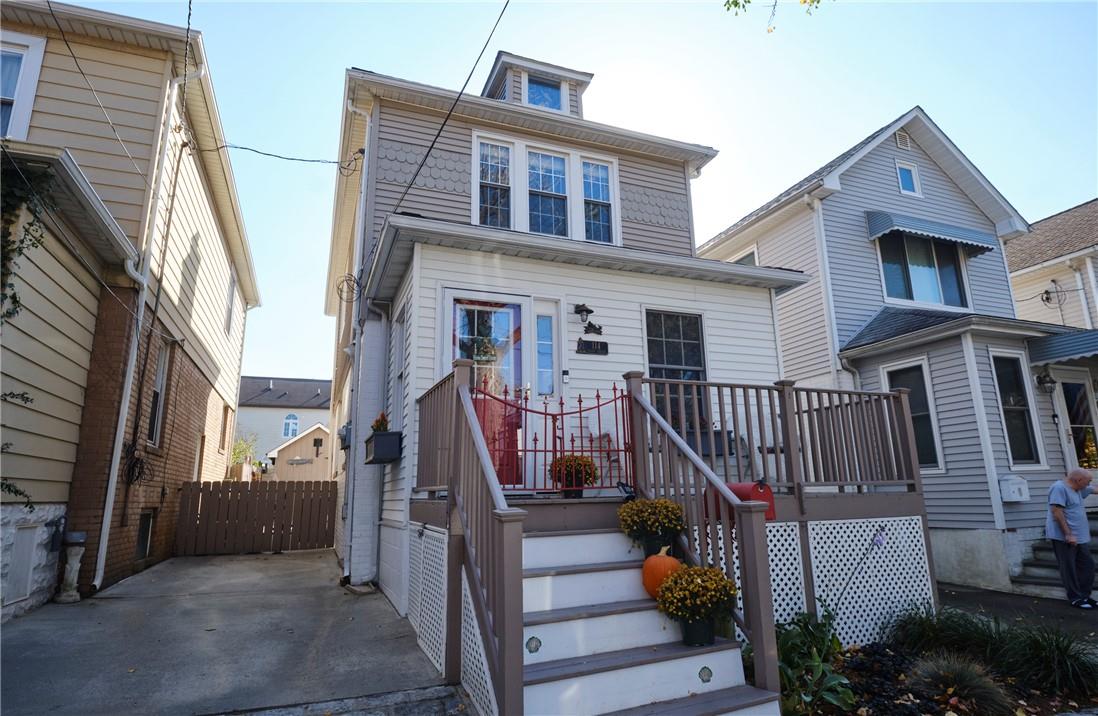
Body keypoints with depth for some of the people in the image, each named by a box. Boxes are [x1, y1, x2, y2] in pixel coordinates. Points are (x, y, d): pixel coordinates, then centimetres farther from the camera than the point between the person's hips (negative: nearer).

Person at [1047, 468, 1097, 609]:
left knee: (1087, 566, 12)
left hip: (1080, 537, 10)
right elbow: (1056, 512, -22)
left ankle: (1084, 595, 23)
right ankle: (1075, 598, 7)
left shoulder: (1077, 489, 14)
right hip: (1063, 537, -10)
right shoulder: (1059, 488, -17)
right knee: (1069, 569, -1)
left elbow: (1093, 489, 34)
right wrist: (1068, 534, -22)